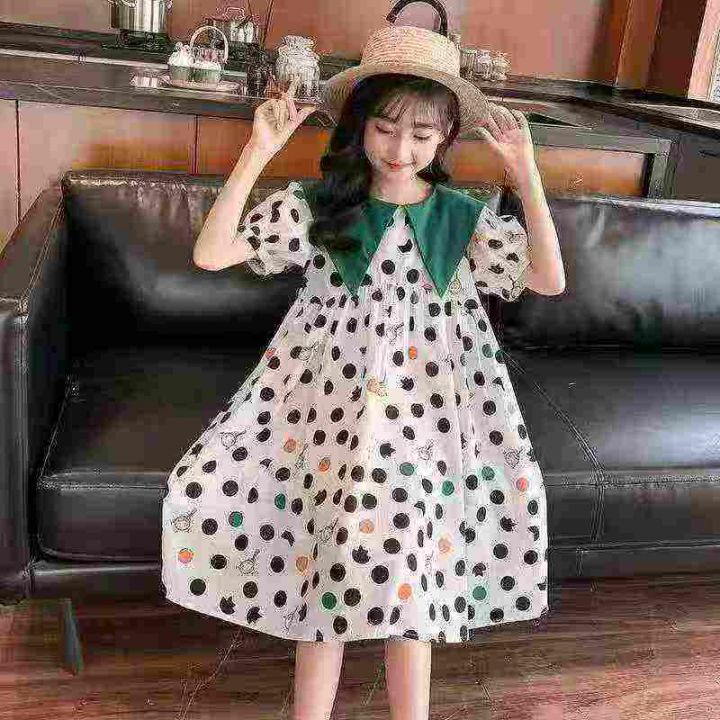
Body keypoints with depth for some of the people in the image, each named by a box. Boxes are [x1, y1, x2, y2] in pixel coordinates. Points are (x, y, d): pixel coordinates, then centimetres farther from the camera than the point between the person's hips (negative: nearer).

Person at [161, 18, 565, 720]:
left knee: (406, 570, -4)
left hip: (423, 412, 1)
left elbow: (550, 279, -4)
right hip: (332, 405, -1)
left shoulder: (465, 217, 3)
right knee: (337, 567, -5)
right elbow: (210, 253, -9)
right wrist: (257, 153, -18)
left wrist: (526, 175, -12)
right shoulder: (314, 206, -2)